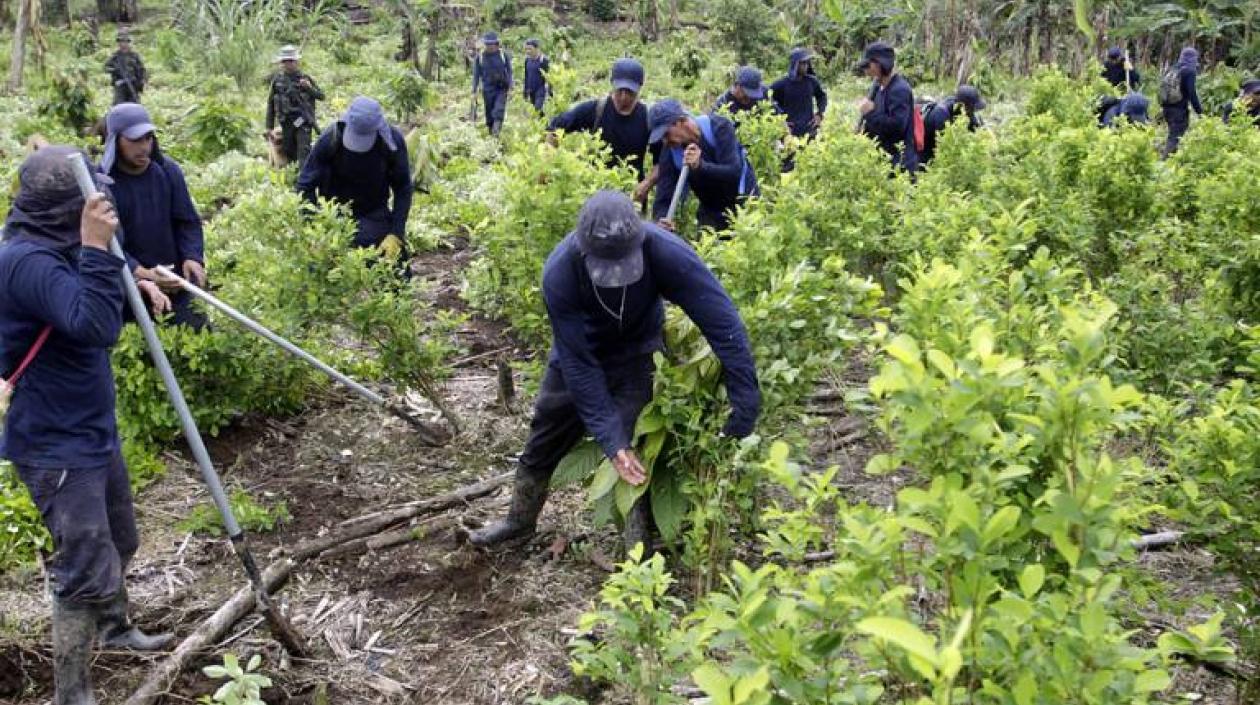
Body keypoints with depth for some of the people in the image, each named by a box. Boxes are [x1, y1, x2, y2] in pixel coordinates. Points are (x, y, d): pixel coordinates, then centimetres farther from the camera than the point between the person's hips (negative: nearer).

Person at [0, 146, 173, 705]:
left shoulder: (51, 249, 6)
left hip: (93, 431, 10)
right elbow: (94, 326, -36)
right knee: (88, 572, -8)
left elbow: (94, 317, 22)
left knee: (117, 543, 27)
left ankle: (114, 629, 49)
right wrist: (96, 248, -38)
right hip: (57, 447, -10)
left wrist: (133, 285, 4)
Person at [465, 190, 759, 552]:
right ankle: (520, 520, 42)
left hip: (637, 354, -1)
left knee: (637, 450, -14)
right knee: (544, 439, 17)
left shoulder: (665, 252, -40)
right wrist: (610, 438, -33)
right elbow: (578, 363, -30)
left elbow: (723, 322, -37)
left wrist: (746, 406, -38)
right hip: (580, 350, 1)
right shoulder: (559, 273, -37)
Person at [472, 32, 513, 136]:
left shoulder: (504, 55, -2)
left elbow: (509, 71, 4)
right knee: (489, 113, 6)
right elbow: (476, 74, 6)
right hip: (487, 90, 2)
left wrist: (510, 87, -4)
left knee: (499, 111, -16)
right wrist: (474, 91, 3)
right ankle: (490, 133, 18)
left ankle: (496, 133, -20)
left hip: (501, 89, -2)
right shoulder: (480, 57, 1)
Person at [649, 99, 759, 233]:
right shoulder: (669, 152, -13)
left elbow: (734, 172, -31)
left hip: (743, 203, -3)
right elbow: (663, 199, -17)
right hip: (711, 211, 3)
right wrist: (662, 220, -39)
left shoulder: (719, 128, -22)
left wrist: (700, 166, -46)